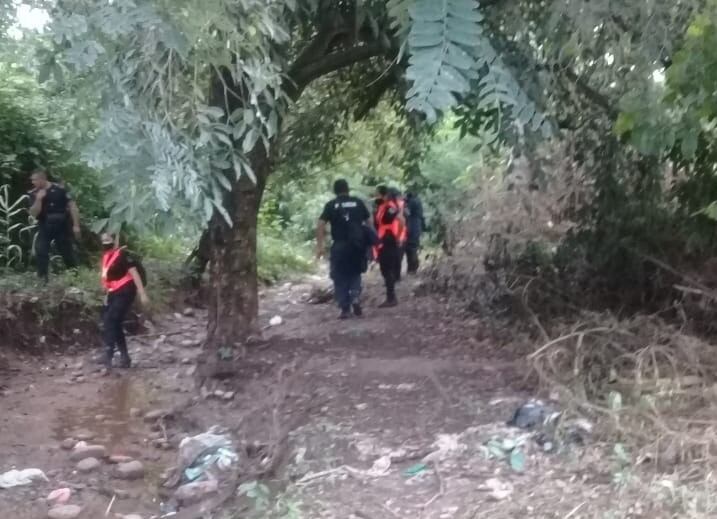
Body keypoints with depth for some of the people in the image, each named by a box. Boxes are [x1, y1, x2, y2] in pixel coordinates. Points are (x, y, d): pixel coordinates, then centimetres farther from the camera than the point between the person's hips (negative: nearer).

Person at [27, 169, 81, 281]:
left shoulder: (59, 189, -8)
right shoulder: (33, 194, -1)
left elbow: (72, 206, -6)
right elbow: (34, 214, -9)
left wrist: (76, 225, -10)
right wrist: (39, 199, -22)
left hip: (61, 226, -1)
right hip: (45, 227, 1)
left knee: (67, 252, 8)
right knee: (40, 251, -16)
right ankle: (42, 277, -8)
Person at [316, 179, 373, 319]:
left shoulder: (331, 205, 1)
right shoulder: (358, 202, 7)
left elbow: (320, 225, -8)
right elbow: (369, 222, 6)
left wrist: (319, 246, -6)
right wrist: (368, 241, 16)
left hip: (340, 246, -2)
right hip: (358, 245, 2)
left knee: (340, 277, 8)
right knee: (355, 273, 19)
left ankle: (345, 309, 6)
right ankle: (356, 299, -3)